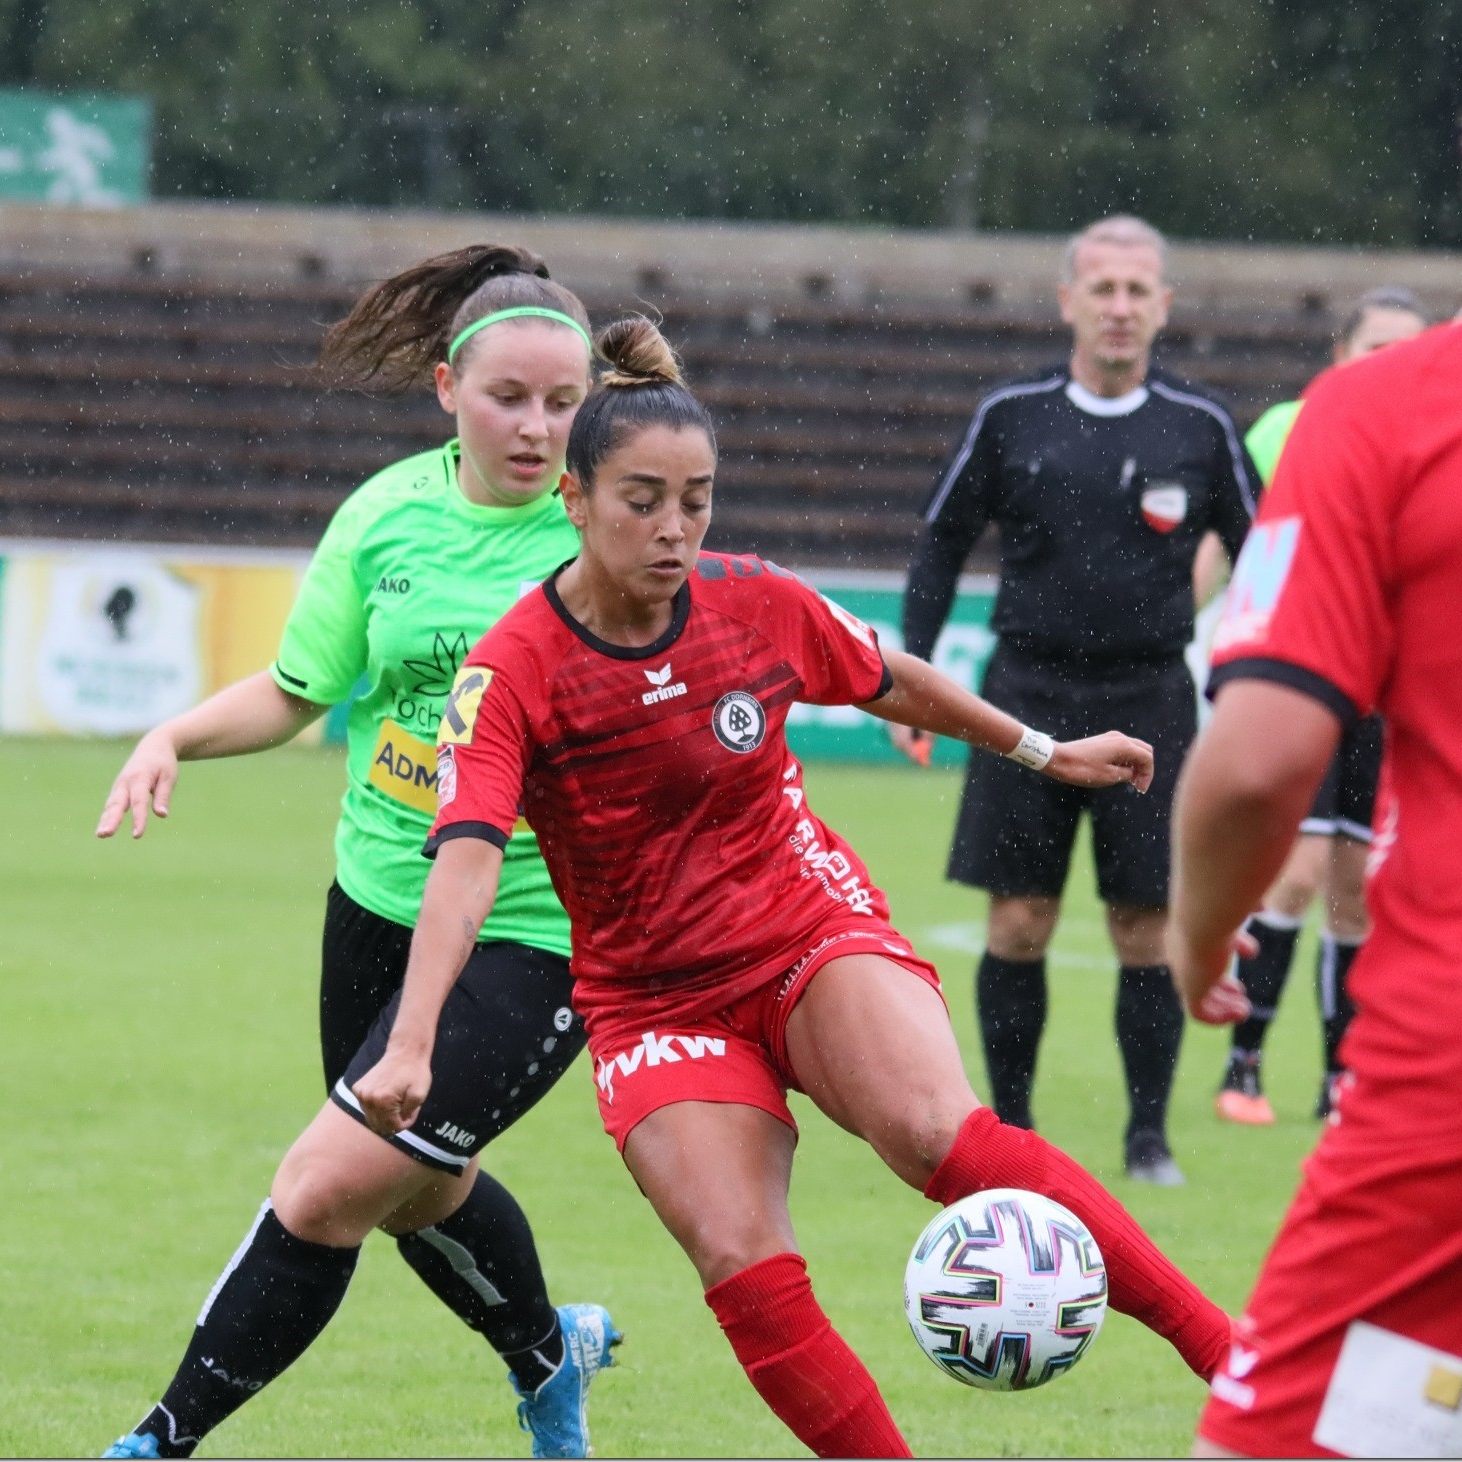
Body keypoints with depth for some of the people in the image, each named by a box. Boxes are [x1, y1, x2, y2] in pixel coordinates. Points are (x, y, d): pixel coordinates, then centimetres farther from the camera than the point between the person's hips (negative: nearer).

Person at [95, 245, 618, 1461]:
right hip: (381, 898, 5)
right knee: (422, 1185, 22)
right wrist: (174, 737, -8)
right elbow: (293, 691, 8)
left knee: (331, 1186, -12)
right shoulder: (388, 515, -2)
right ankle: (548, 1353, 53)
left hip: (533, 934, -5)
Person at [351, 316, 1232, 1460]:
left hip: (816, 935, 0)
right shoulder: (511, 674, -16)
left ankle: (1222, 1345, -27)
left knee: (939, 1134, -28)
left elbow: (890, 682, 15)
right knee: (744, 1270, -20)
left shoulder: (760, 605, -6)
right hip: (656, 1002, 0)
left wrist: (1044, 751, 28)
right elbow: (467, 862, -29)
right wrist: (412, 1046, -42)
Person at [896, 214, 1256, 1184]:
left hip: (1149, 701, 0)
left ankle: (1149, 1135, 9)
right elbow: (943, 544, 11)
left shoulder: (1201, 430, 1)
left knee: (1146, 931, -1)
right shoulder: (1011, 419, 2)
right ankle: (1011, 1129, 12)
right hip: (1028, 694, 0)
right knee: (1018, 927, -1)